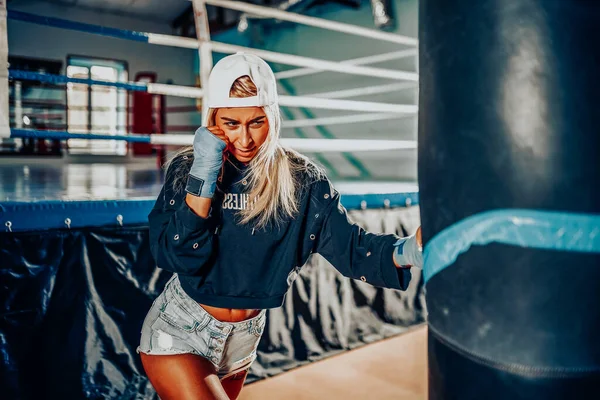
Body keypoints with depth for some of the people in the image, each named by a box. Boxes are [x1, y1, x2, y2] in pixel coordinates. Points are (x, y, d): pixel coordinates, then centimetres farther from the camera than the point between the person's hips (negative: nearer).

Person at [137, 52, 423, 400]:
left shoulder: (302, 181, -11)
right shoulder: (187, 169, -12)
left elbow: (350, 246, -15)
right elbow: (173, 256, -20)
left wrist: (406, 251, -34)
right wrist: (204, 179, -28)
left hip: (243, 340, 3)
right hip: (178, 333, -2)